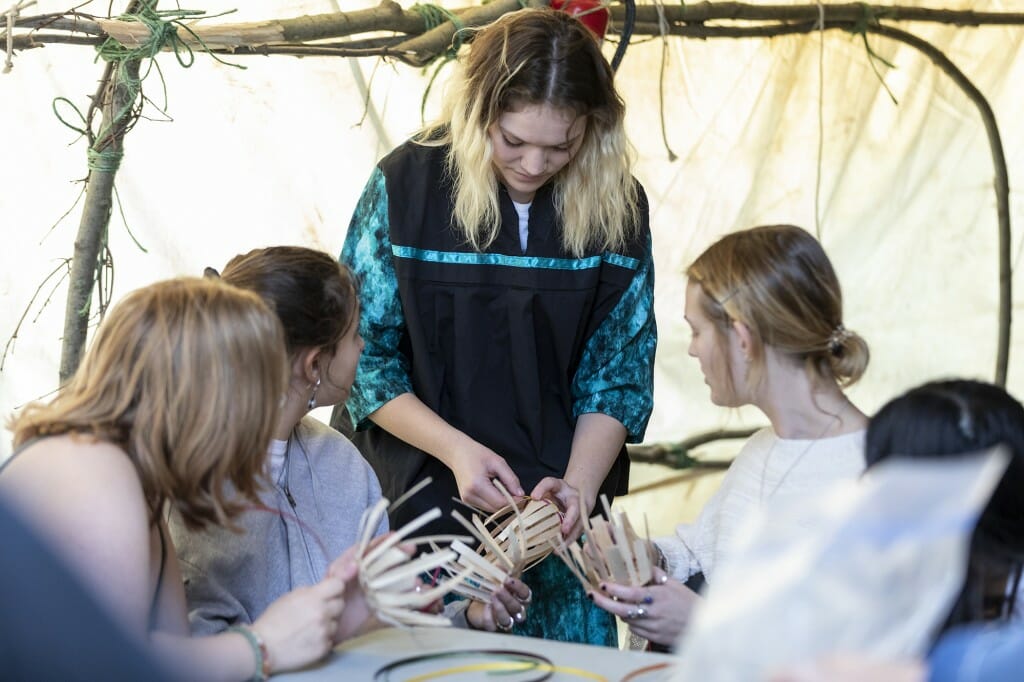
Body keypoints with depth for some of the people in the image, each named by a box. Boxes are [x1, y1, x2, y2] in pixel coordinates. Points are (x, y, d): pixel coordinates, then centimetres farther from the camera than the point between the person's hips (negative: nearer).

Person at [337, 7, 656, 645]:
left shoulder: (617, 205, -3)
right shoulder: (405, 184, -8)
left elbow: (619, 373, 1)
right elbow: (362, 354, -5)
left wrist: (579, 486, -14)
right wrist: (455, 449, -17)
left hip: (563, 519, 2)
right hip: (422, 496, -1)